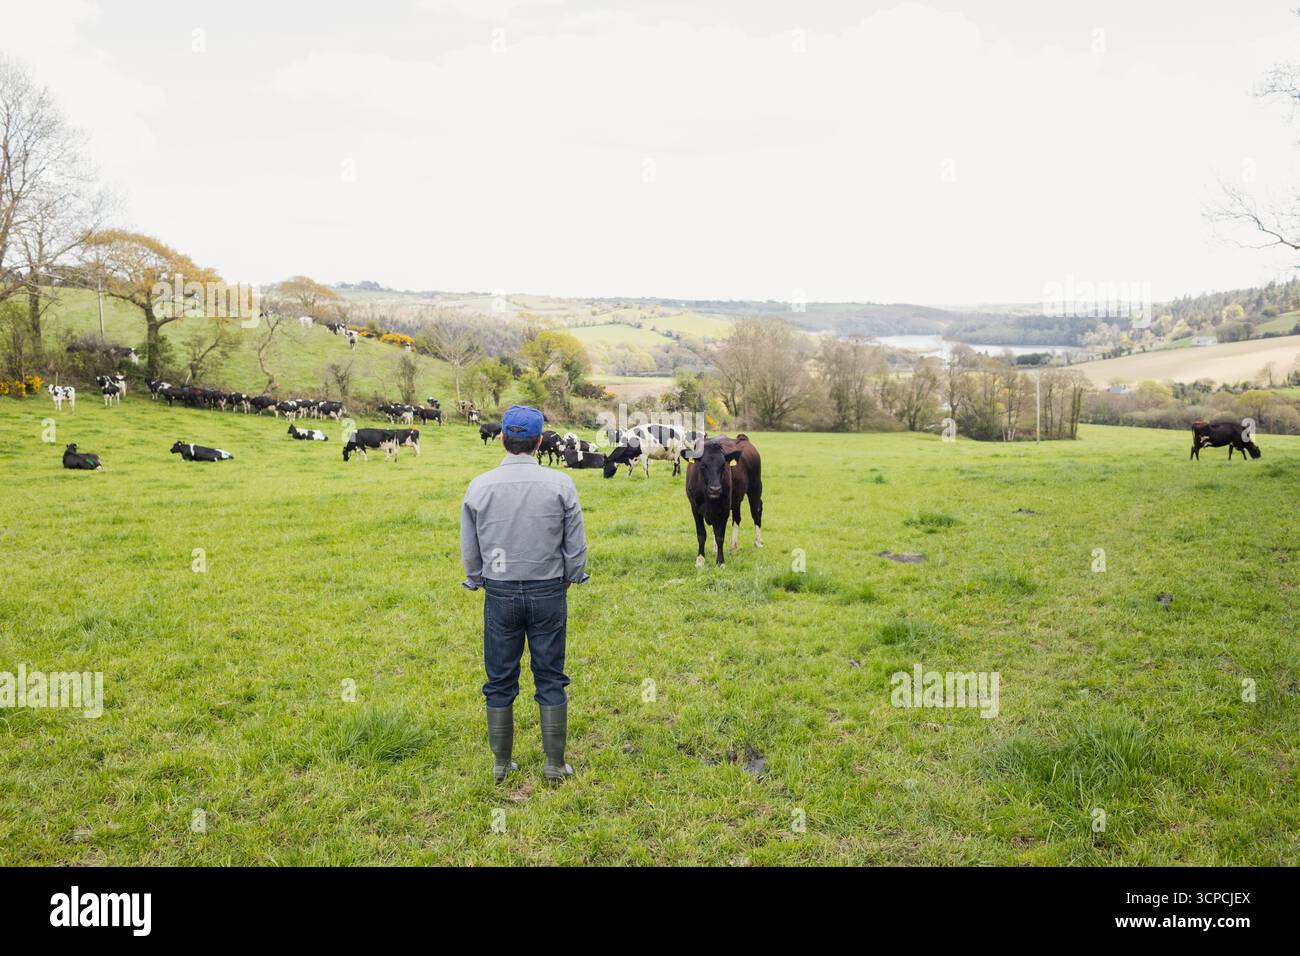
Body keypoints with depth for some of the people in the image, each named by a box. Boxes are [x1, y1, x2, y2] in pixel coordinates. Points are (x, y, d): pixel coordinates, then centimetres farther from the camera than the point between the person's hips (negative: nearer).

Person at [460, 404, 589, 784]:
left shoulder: (479, 486, -4)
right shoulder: (560, 484, -9)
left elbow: (469, 550, 5)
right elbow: (576, 545, -2)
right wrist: (568, 579, 15)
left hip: (500, 595, 1)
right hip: (548, 593, -1)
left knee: (500, 681, 12)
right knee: (550, 679, 9)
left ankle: (501, 763, 23)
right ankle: (555, 765, 16)